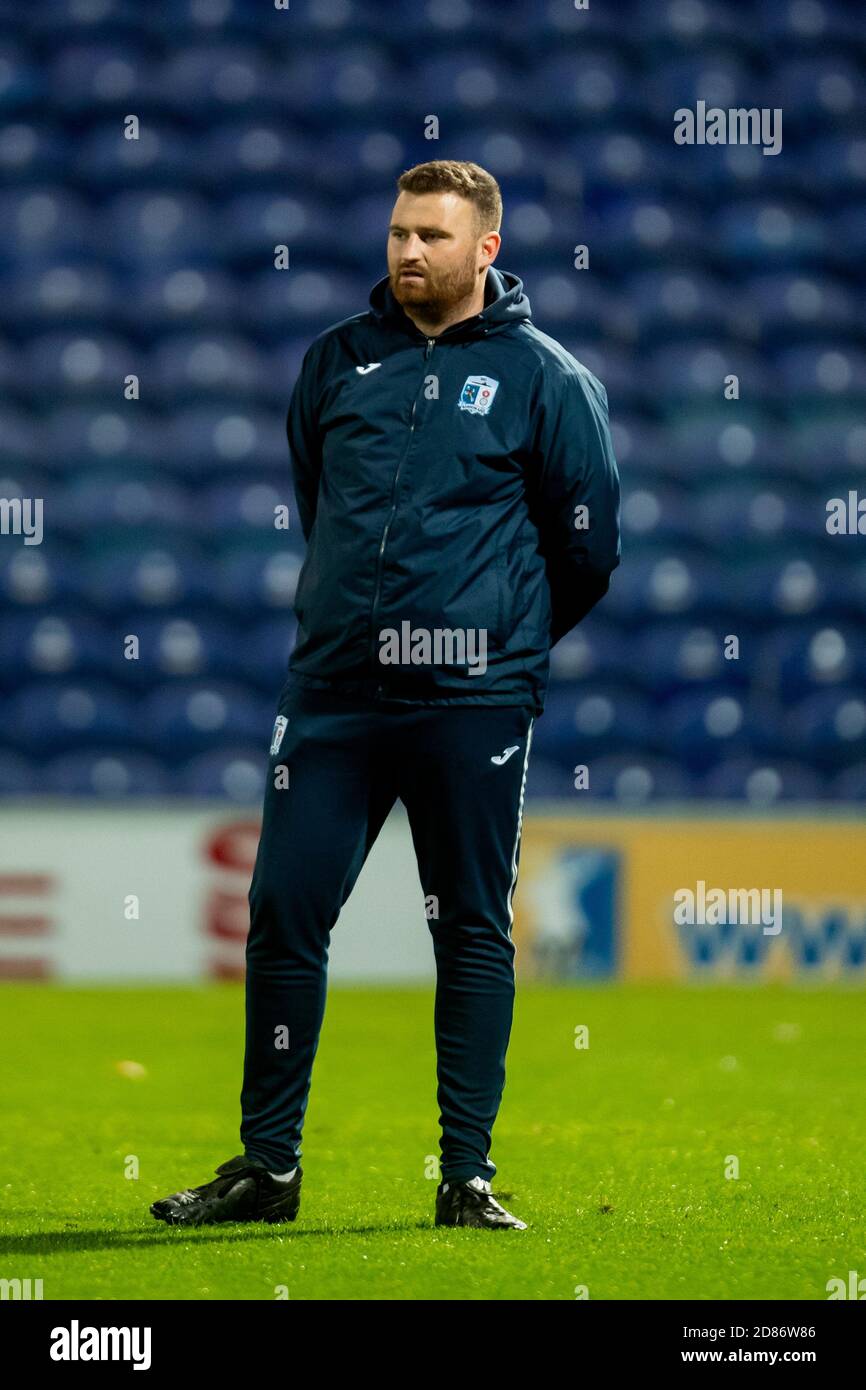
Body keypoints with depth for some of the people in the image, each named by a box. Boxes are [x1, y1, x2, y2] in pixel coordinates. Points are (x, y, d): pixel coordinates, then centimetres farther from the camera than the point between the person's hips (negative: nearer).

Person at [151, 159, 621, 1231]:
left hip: (473, 702, -3)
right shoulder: (338, 361, 9)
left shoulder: (544, 377, 0)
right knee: (283, 915, 0)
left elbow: (588, 544, 7)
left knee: (474, 933, 2)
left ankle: (468, 1176, 8)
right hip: (331, 692, 3)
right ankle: (268, 1164, 8)